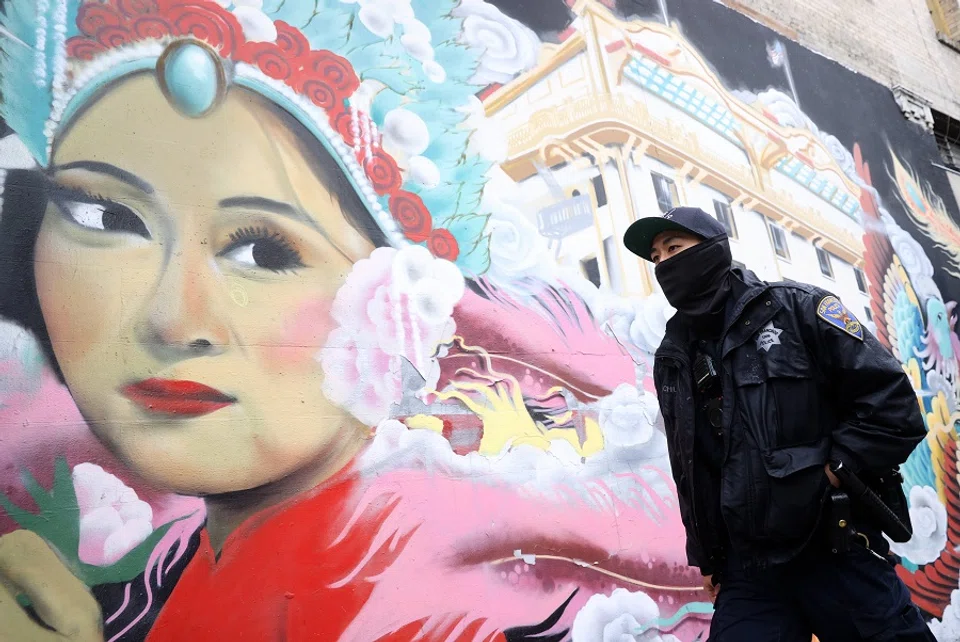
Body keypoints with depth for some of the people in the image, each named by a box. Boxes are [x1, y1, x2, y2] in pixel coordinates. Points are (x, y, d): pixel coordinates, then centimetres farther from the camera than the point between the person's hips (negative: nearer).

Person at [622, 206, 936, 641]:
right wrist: (708, 560, 15)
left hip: (839, 554, -3)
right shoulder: (672, 360, 9)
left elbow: (893, 404, -8)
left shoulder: (796, 309, -3)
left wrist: (827, 476, -13)